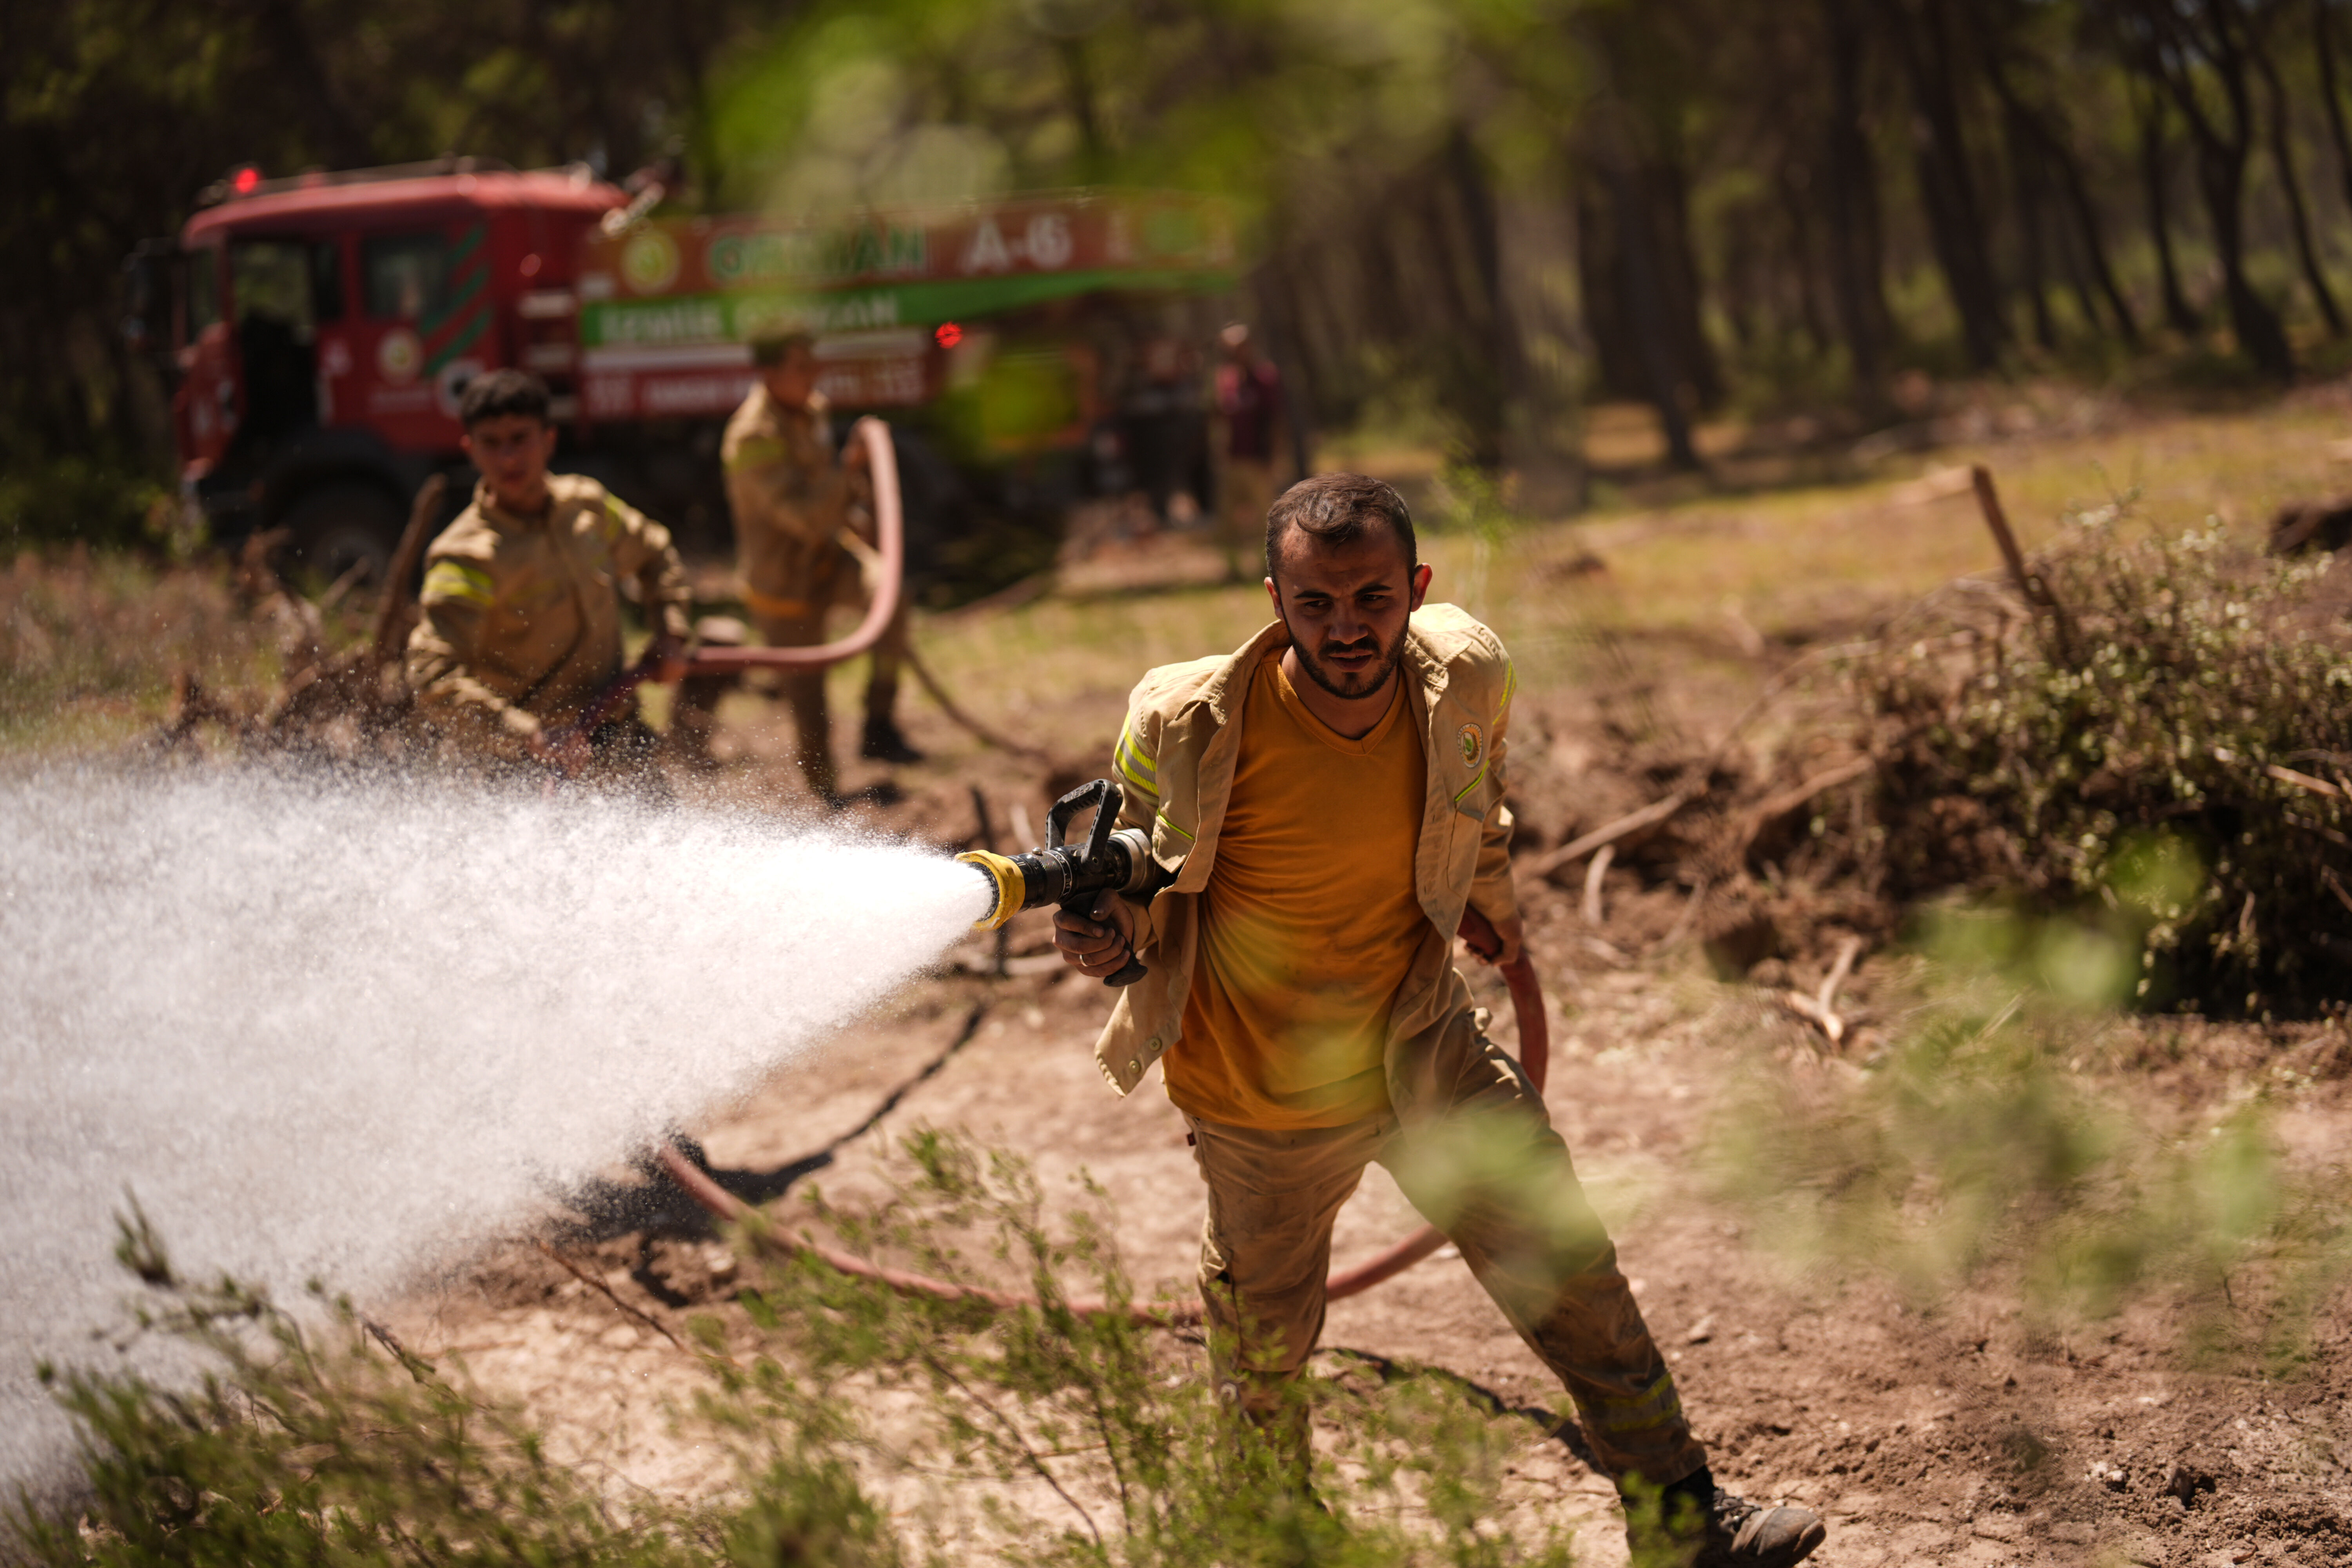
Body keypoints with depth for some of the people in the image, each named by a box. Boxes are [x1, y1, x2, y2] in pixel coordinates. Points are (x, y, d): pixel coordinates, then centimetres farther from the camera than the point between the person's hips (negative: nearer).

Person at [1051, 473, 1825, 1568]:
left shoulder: (1466, 679, -17)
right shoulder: (1189, 727, -28)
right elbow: (1145, 868, -9)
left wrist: (1493, 903, 24)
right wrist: (1108, 930, -31)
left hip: (1426, 1055, 2)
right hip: (1263, 1098, -2)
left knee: (1570, 1272, 4)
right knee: (1265, 1335, 18)